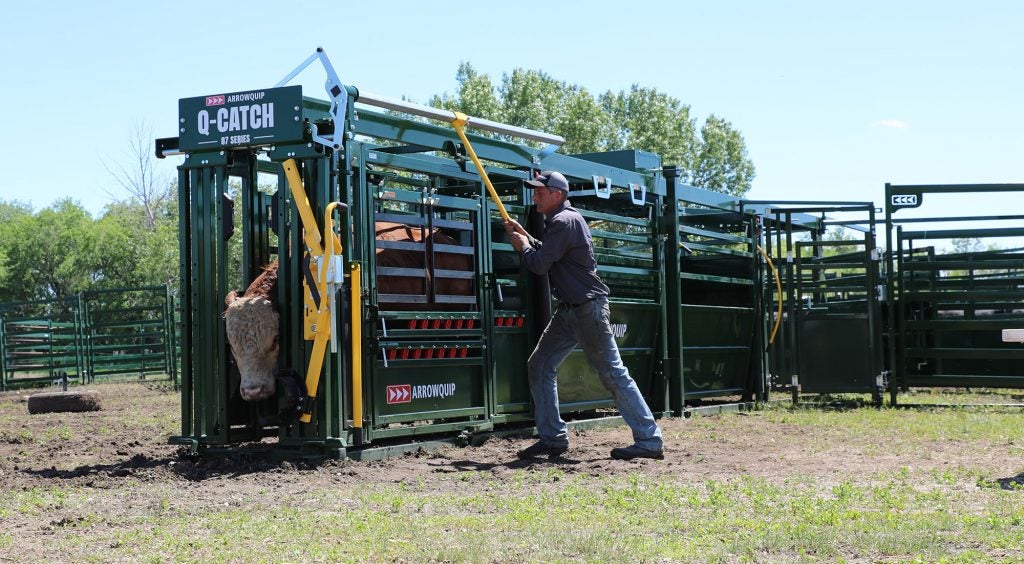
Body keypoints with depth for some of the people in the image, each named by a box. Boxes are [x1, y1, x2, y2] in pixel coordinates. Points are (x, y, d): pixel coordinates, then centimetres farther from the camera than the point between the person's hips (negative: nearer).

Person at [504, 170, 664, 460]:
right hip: (569, 311, 10)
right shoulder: (560, 221, 16)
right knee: (539, 366, 9)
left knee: (613, 374, -9)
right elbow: (547, 254, 27)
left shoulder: (564, 221, -16)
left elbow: (539, 264, -19)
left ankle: (649, 441, -5)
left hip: (588, 308, -10)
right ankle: (553, 437, 13)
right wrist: (525, 236, 17)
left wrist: (521, 245, -1)